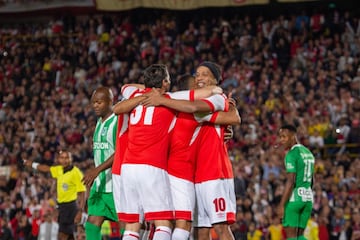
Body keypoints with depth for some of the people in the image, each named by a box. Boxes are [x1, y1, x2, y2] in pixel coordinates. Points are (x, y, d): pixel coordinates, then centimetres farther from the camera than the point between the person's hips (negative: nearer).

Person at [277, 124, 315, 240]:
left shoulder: (291, 154, -10)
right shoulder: (308, 153, 17)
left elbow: (290, 182, -18)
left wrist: (281, 204, -18)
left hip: (294, 197, -8)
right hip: (308, 197, 8)